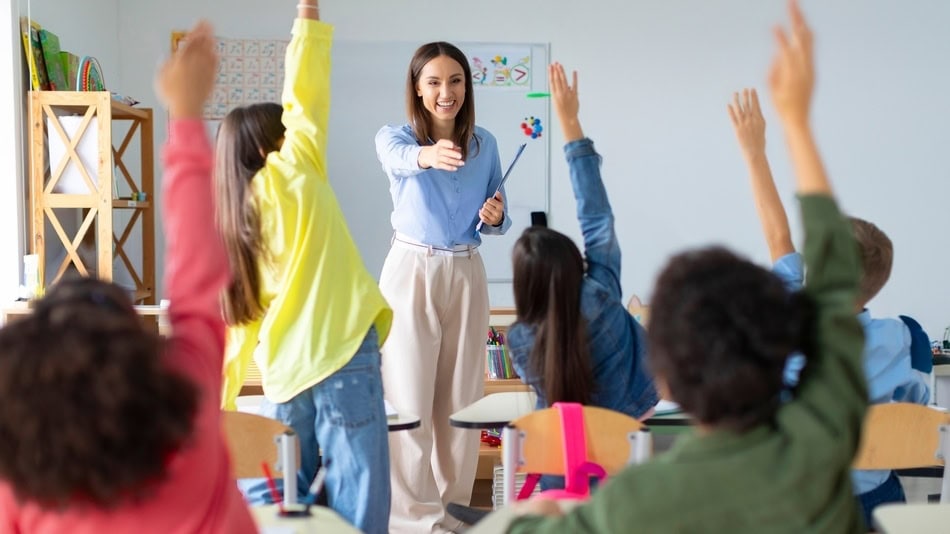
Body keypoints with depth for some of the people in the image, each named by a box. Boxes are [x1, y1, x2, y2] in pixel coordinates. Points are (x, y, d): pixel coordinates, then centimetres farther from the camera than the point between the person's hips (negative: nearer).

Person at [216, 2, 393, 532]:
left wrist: (220, 406, 16)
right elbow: (304, 97, -5)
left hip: (284, 370, 7)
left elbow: (237, 327, 13)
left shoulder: (232, 226, 14)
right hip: (342, 355, -6)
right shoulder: (292, 176, 0)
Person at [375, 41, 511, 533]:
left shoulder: (485, 144, 7)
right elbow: (399, 157, -32)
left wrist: (495, 218, -9)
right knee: (410, 399, -4)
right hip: (411, 272, -3)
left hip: (466, 276, 4)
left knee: (462, 399, 7)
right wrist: (428, 155, -55)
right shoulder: (394, 136, -5)